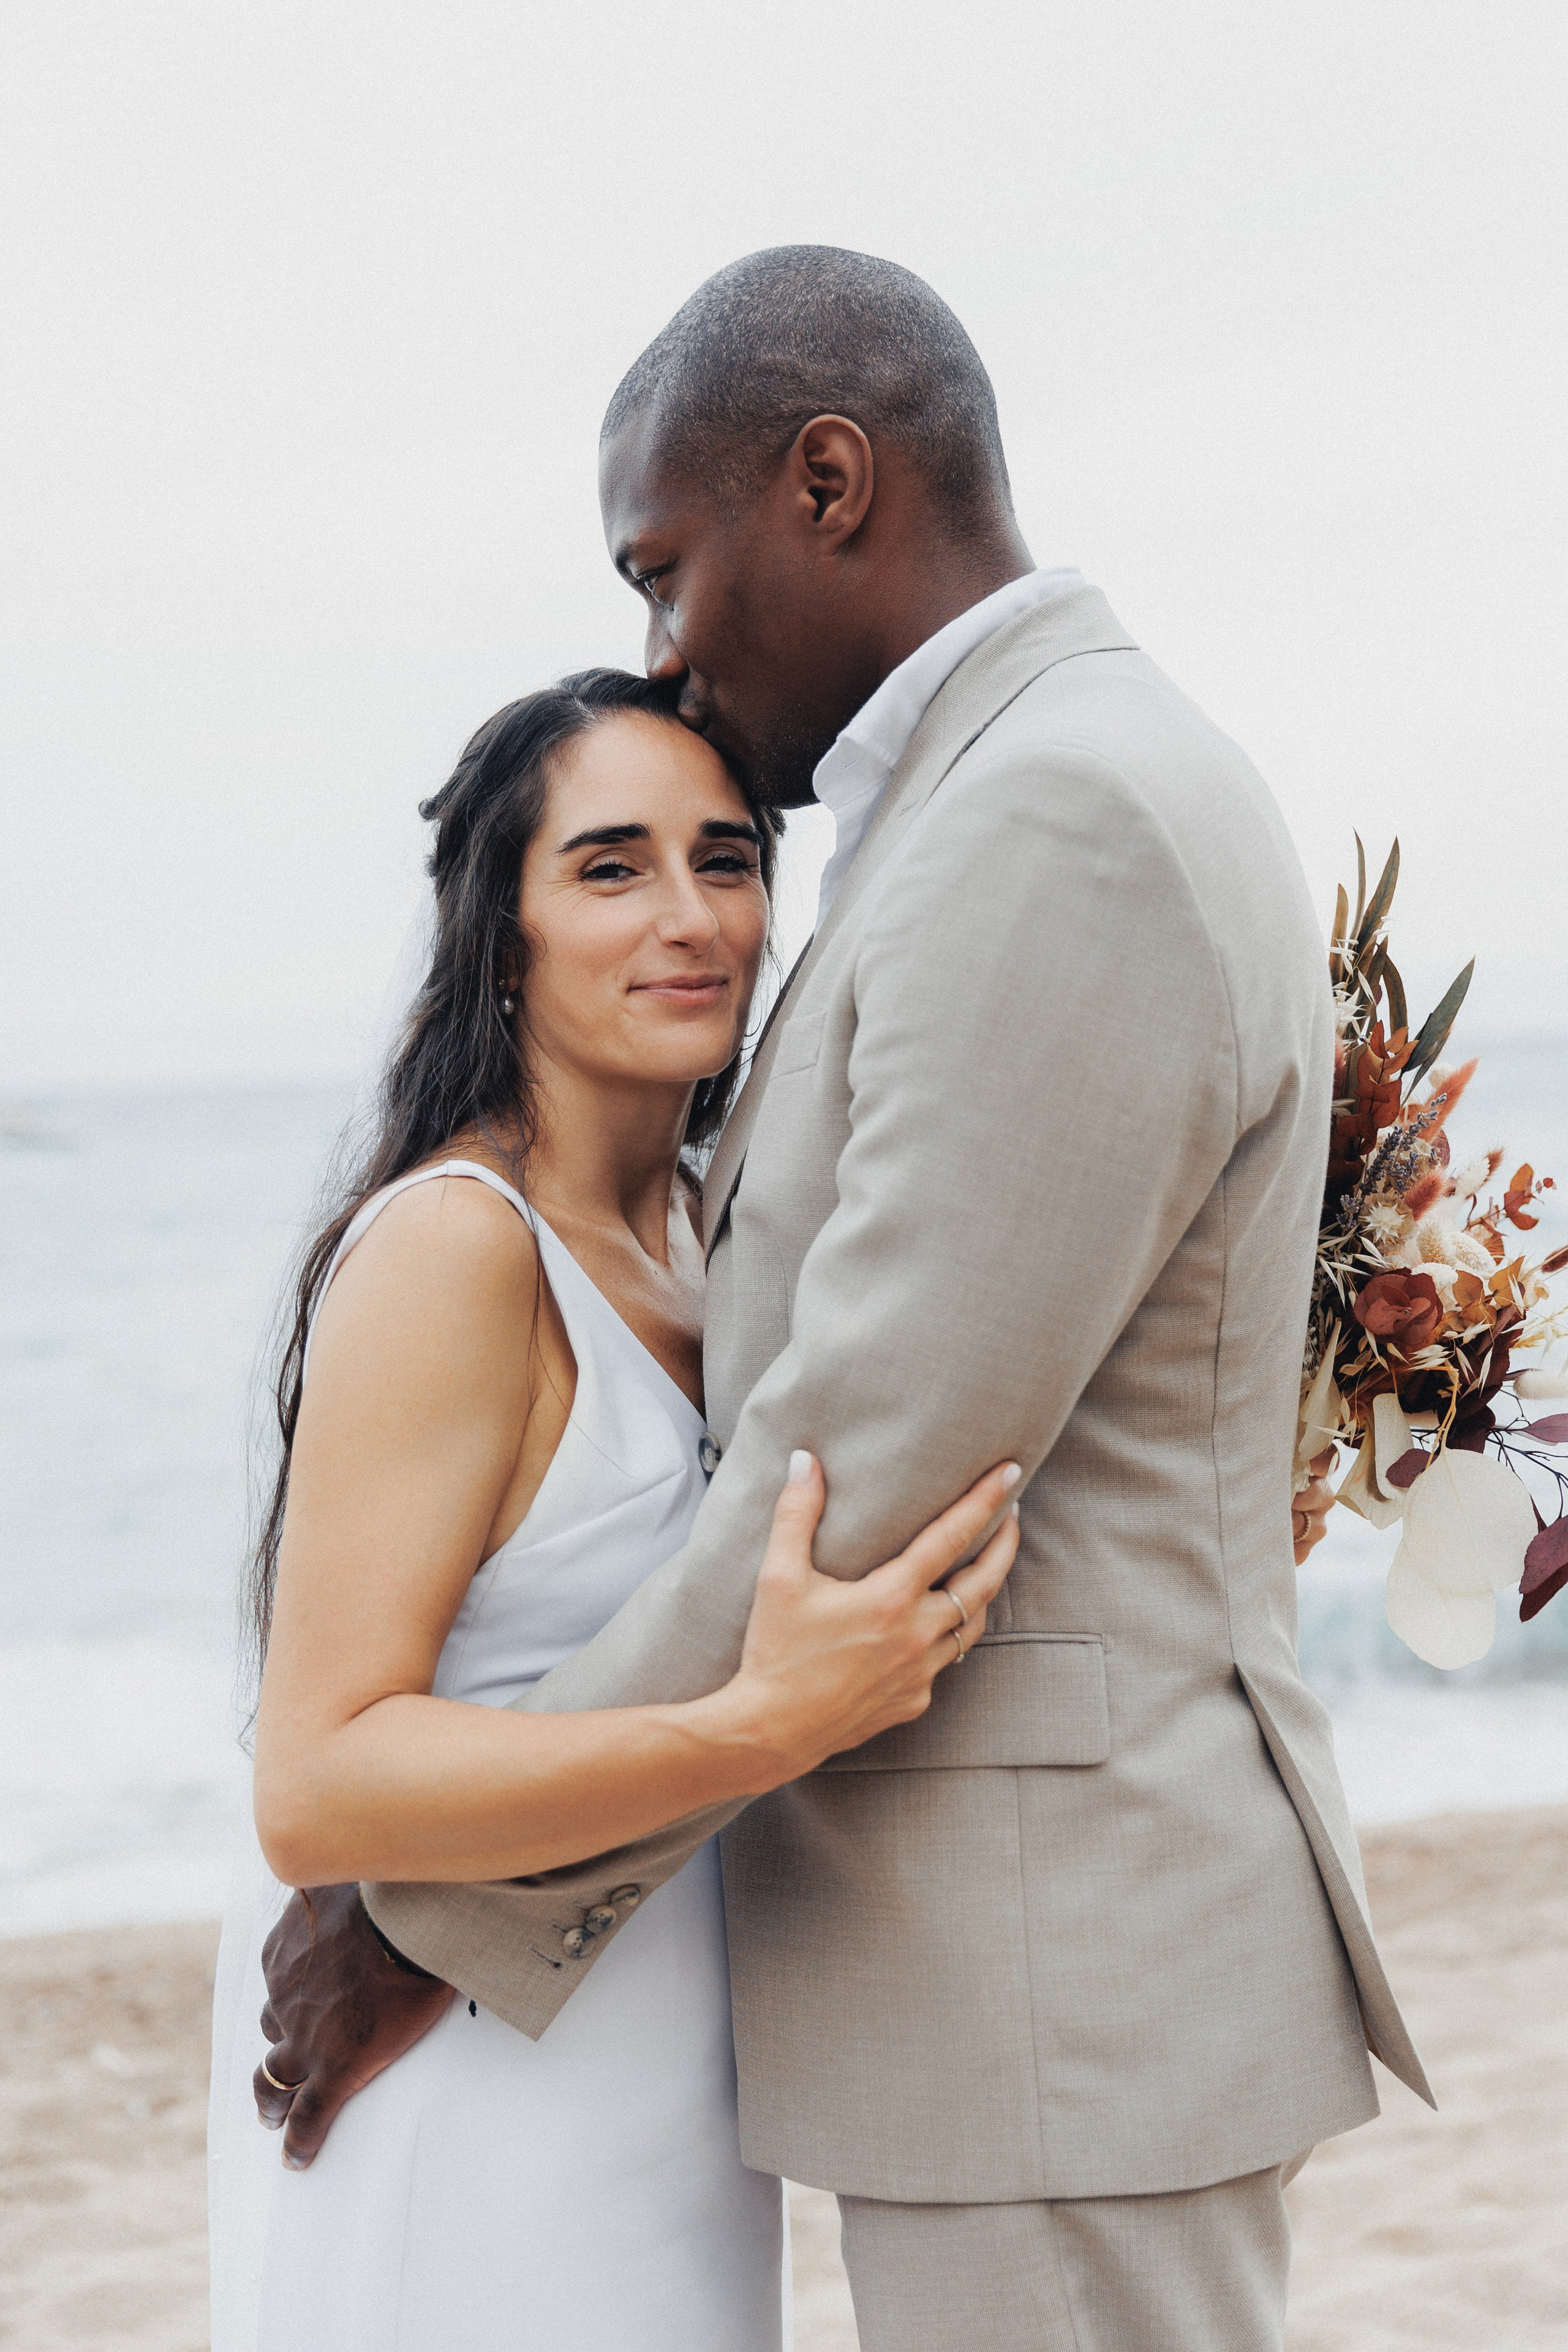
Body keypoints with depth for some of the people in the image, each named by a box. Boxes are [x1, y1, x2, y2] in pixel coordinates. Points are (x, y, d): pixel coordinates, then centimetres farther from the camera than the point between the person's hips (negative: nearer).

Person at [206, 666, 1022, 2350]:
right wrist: (760, 1729, -35)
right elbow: (315, 1787, -26)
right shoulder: (455, 1245, -19)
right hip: (464, 2116, -8)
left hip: (652, 2084, 8)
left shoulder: (680, 1230, 7)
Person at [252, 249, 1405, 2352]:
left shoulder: (1070, 828, -19)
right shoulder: (1077, 809, 15)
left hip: (1058, 1996, -10)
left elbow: (862, 1499, -22)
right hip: (1037, 1948, 10)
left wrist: (448, 1910, -12)